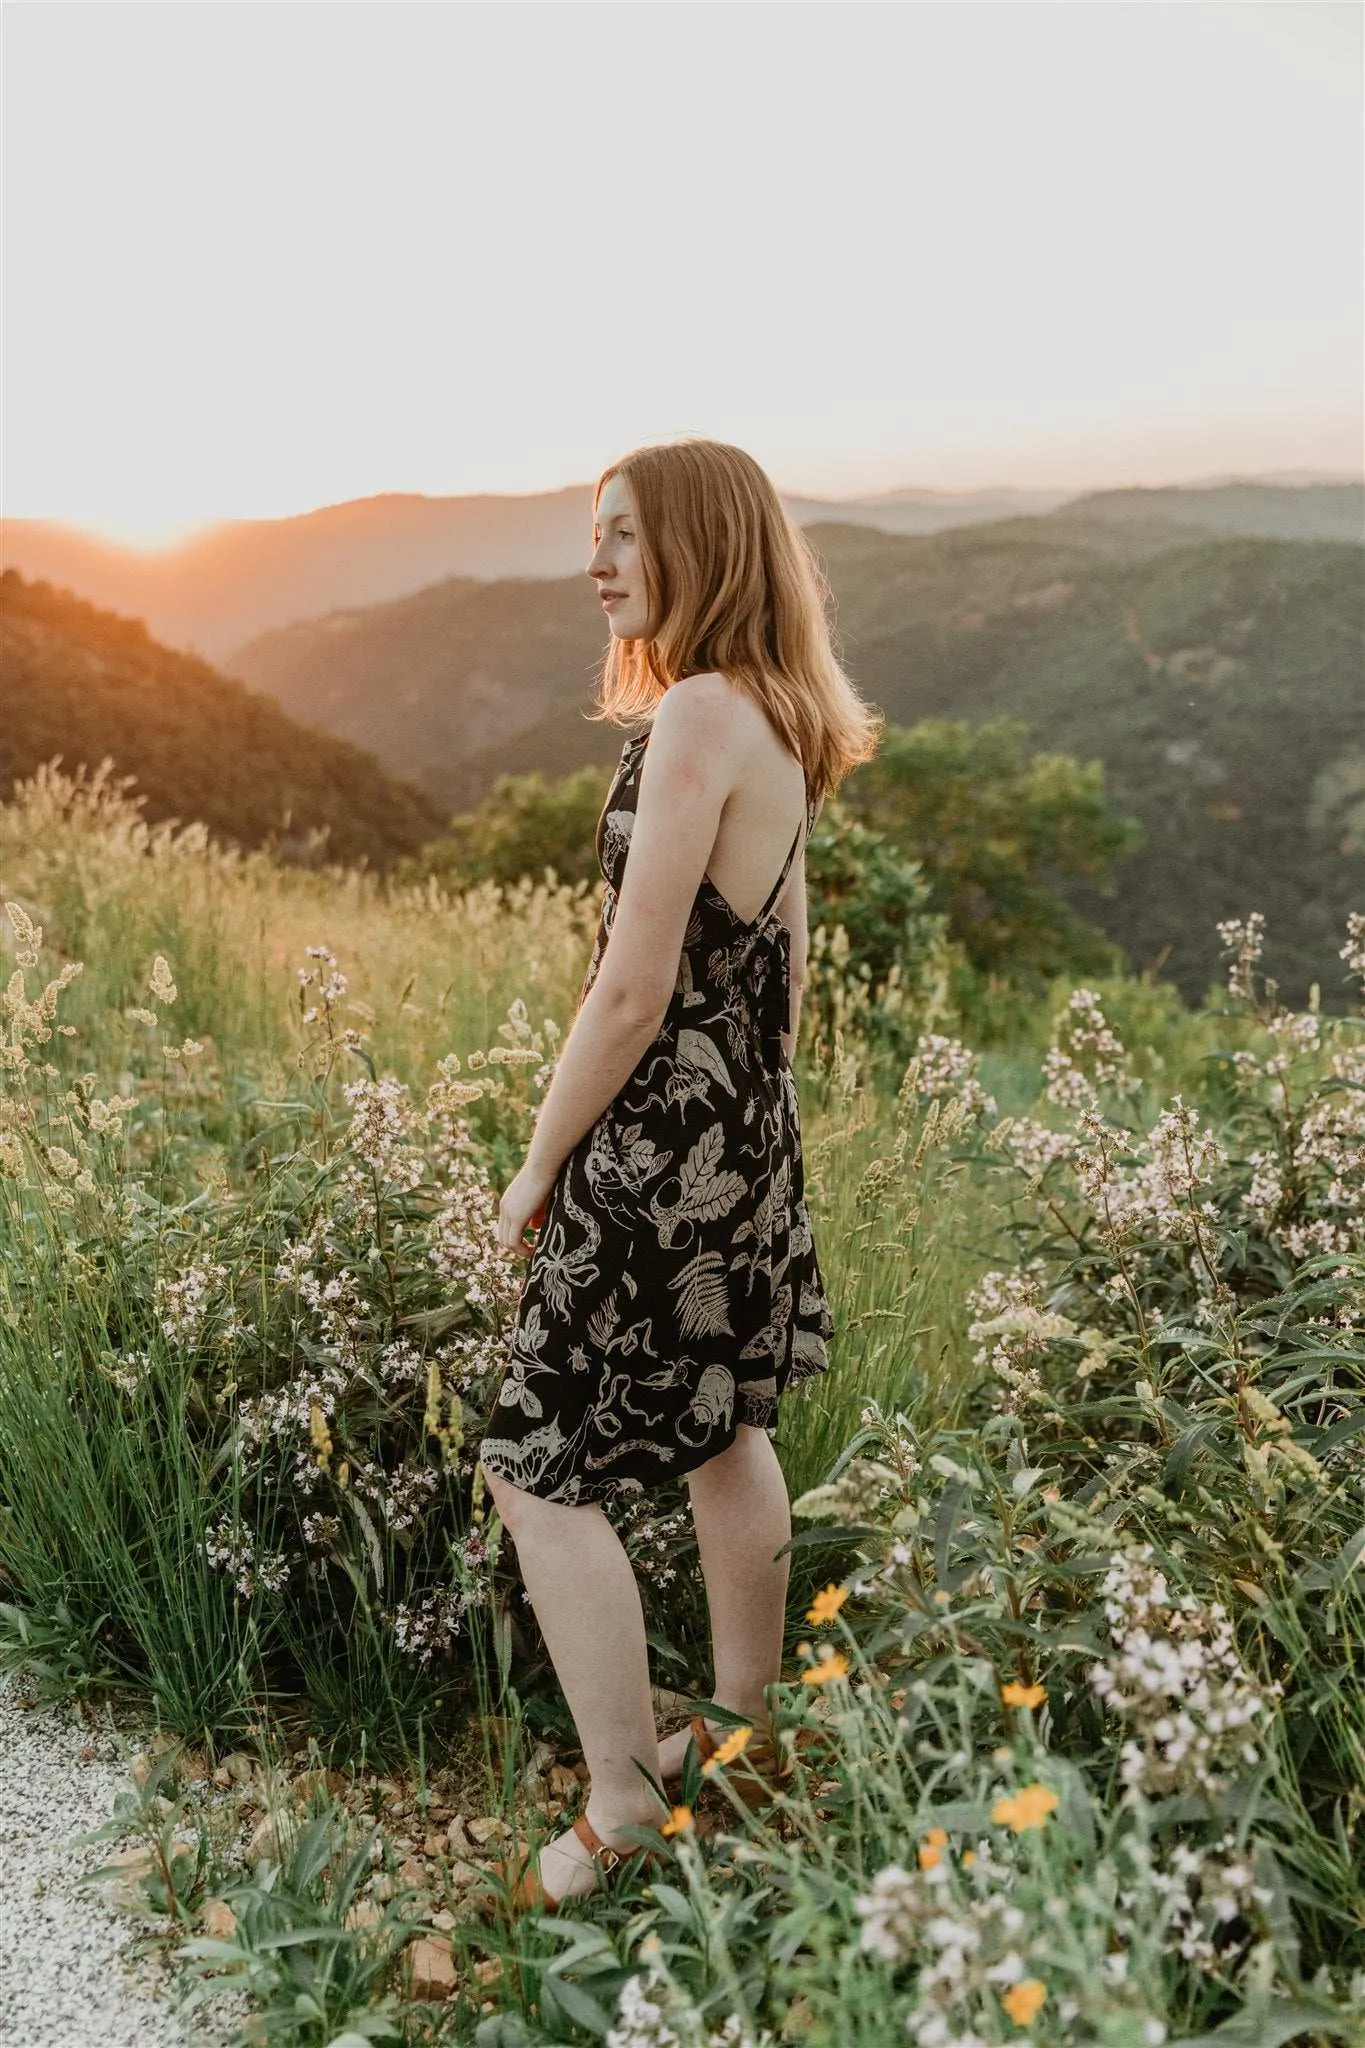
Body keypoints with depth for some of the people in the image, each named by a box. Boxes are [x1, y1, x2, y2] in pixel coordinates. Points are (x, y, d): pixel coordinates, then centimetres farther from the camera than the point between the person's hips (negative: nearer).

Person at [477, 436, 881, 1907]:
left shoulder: (695, 716, -21)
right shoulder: (781, 724, 8)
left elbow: (634, 992, -22)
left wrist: (535, 1167, -12)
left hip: (659, 1148, -10)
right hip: (748, 1132, 10)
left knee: (539, 1469, 1)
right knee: (725, 1436, 21)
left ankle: (624, 1818, 13)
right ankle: (744, 1739, 39)